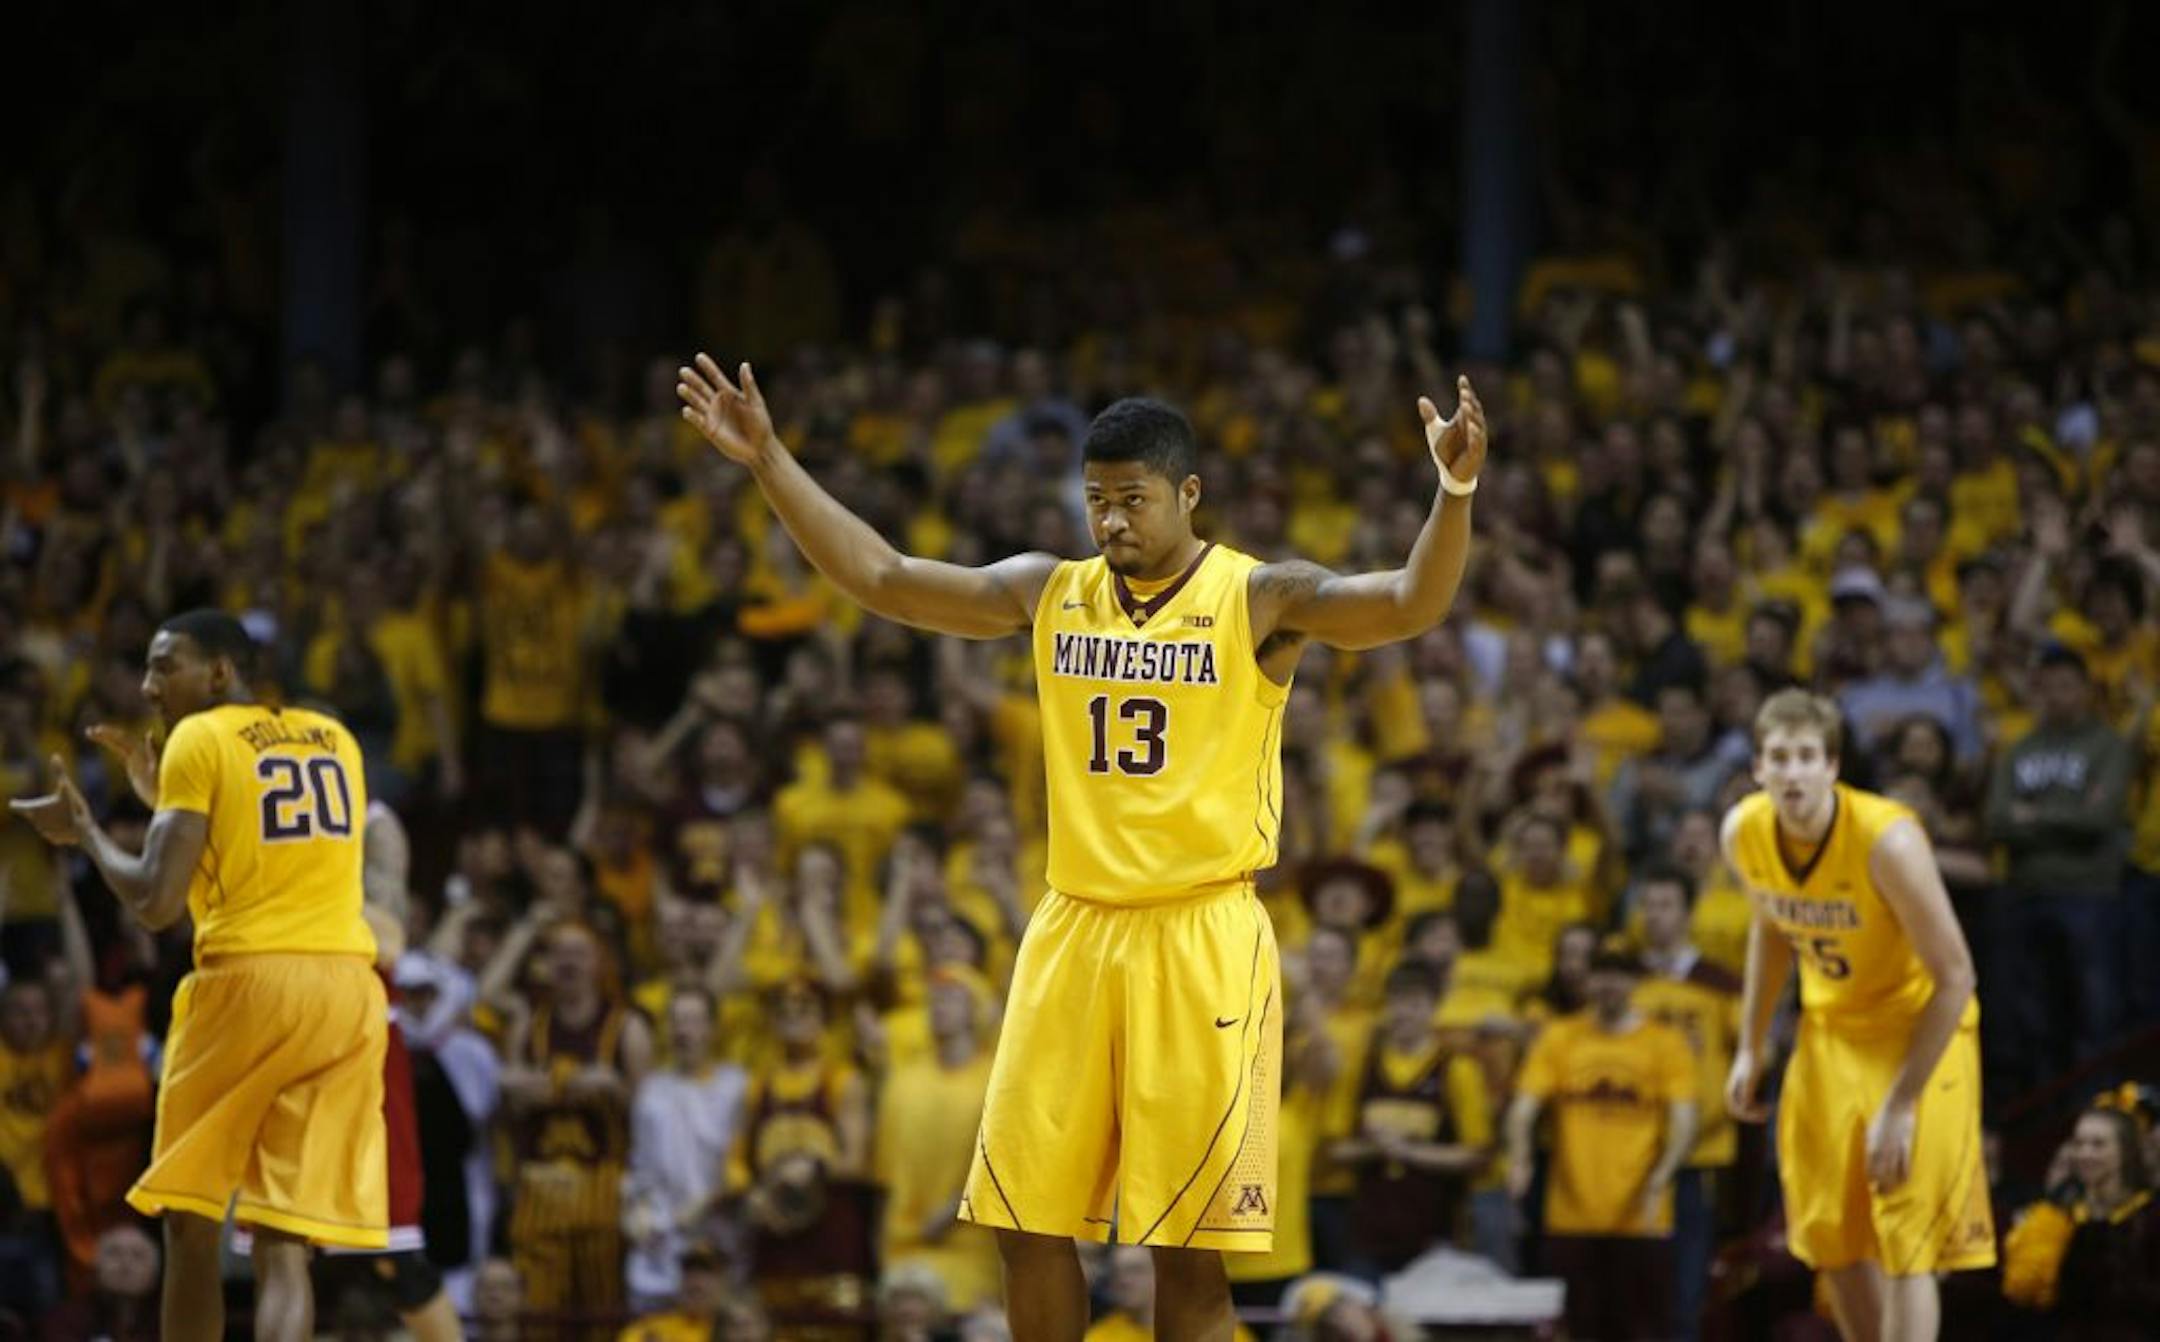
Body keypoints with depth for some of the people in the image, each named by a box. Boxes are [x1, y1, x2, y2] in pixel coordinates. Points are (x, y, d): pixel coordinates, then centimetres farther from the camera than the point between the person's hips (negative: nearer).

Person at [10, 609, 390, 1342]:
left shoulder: (199, 739, 0)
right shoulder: (333, 740, 19)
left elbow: (156, 901, -7)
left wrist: (82, 830, 10)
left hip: (250, 979, -5)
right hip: (349, 986, 5)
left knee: (190, 1227, 12)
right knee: (283, 1246, -1)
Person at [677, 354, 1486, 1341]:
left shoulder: (1260, 601, -6)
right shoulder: (1048, 594, 8)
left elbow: (1409, 604, -20)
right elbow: (880, 577, 10)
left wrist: (1454, 492, -38)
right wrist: (768, 461, 4)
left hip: (1201, 942, -5)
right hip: (1072, 930, 5)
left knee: (1186, 1248, -3)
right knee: (1027, 1224, 5)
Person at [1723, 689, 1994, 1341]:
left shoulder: (1887, 840, -31)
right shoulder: (1744, 832, -12)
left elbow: (1954, 977, -26)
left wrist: (1900, 1105, -26)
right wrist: (1750, 1049, 9)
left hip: (1920, 1029, -6)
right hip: (1830, 1030, 6)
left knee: (1907, 1242, -14)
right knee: (1830, 1237, 11)